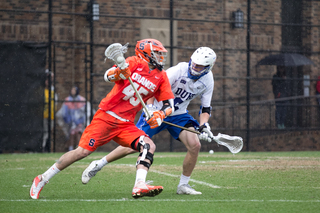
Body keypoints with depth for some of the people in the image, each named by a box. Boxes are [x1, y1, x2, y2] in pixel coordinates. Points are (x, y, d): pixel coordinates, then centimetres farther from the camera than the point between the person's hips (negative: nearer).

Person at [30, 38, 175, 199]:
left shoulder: (161, 77, 6)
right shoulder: (134, 63, -6)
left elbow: (169, 105, 7)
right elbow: (107, 76, -16)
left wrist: (160, 115, -14)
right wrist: (117, 73, -38)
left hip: (125, 124, 5)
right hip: (106, 116, -5)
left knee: (149, 146, -17)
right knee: (83, 151, -10)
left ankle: (139, 186, -28)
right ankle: (42, 179, 3)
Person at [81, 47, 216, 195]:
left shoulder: (208, 80, -7)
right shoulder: (180, 70, -24)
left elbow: (205, 108, 2)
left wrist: (204, 126, -15)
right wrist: (150, 108, -39)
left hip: (178, 116, 4)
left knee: (195, 145, -14)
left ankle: (183, 185, 2)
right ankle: (98, 165, 11)